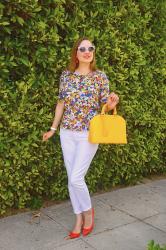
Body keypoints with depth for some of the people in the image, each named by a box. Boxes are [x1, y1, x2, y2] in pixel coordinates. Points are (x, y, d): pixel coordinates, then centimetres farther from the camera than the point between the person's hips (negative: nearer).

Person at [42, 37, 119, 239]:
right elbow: (61, 103, 10)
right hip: (67, 133, 4)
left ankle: (88, 211, 21)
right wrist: (53, 128, 13)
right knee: (71, 179, 7)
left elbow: (105, 105, 1)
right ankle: (79, 220, 24)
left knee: (76, 178, -8)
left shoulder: (100, 76, -3)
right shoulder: (66, 75, 4)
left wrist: (112, 104, -23)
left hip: (89, 134, -3)